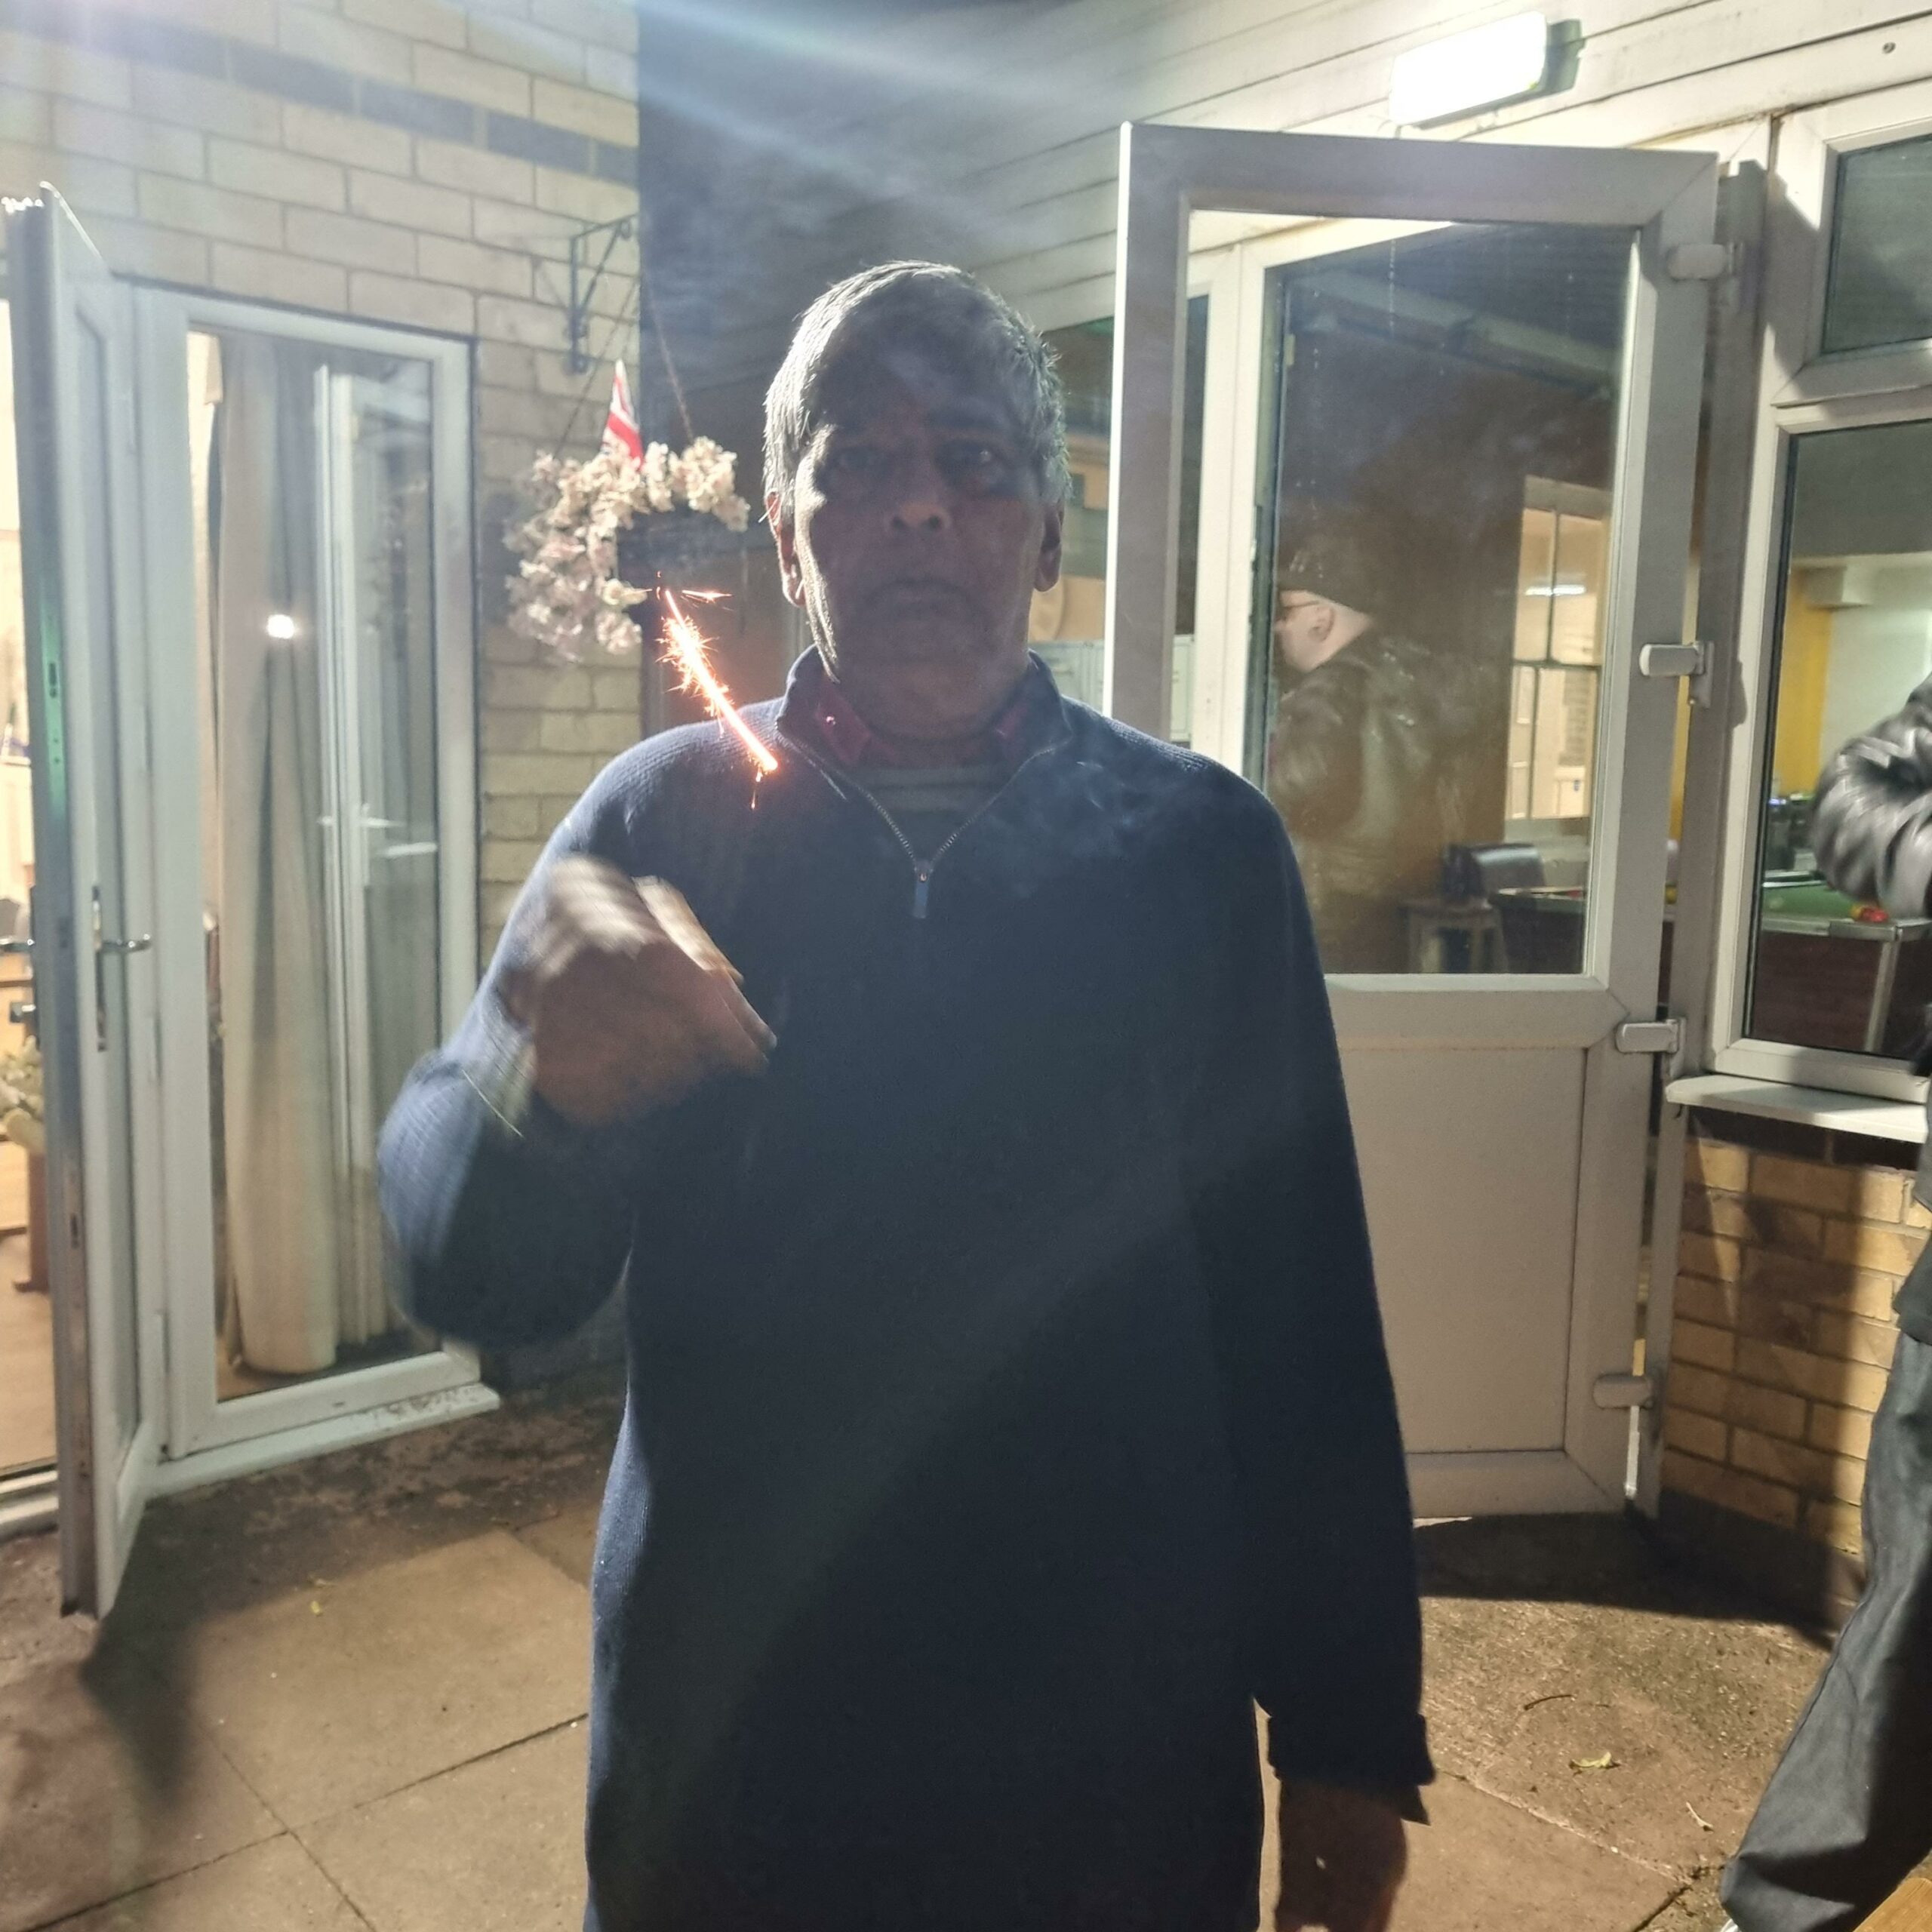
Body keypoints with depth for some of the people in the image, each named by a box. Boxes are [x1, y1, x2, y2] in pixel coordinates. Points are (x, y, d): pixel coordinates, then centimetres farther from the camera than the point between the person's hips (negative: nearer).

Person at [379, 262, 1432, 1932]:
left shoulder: (1204, 846, -6)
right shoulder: (658, 819, -5)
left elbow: (1306, 1316, -4)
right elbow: (470, 1276, -12)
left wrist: (1352, 1735, -1)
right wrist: (540, 1082, -34)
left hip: (1119, 1733, 0)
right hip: (725, 1721, 1)